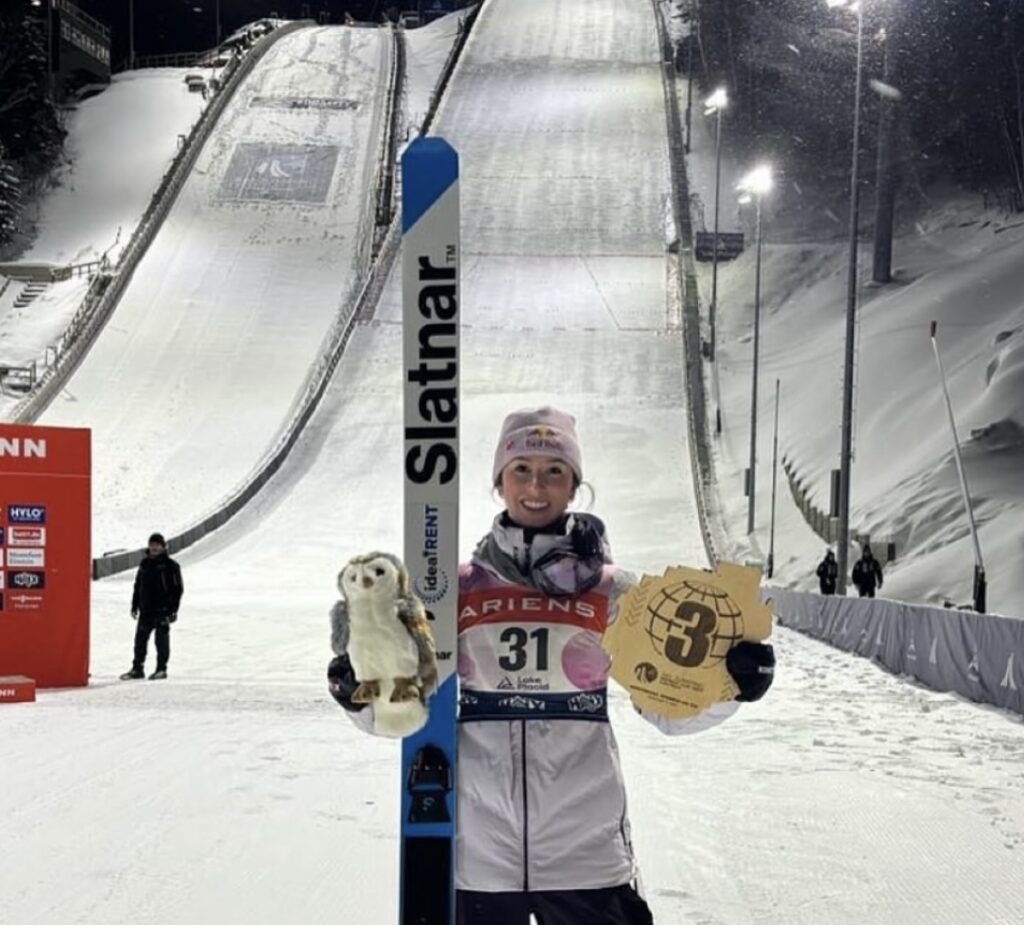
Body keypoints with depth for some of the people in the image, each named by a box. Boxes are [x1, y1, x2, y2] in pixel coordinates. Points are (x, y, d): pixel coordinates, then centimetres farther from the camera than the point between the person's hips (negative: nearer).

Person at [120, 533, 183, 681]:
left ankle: (161, 669, 9)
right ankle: (137, 668, 15)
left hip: (162, 610, -5)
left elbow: (177, 589, -6)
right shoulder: (144, 564, 11)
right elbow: (137, 586, 17)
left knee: (162, 640, 1)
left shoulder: (170, 565, -5)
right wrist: (134, 606, 14)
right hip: (146, 610, 5)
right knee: (140, 639, 7)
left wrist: (173, 609, -11)